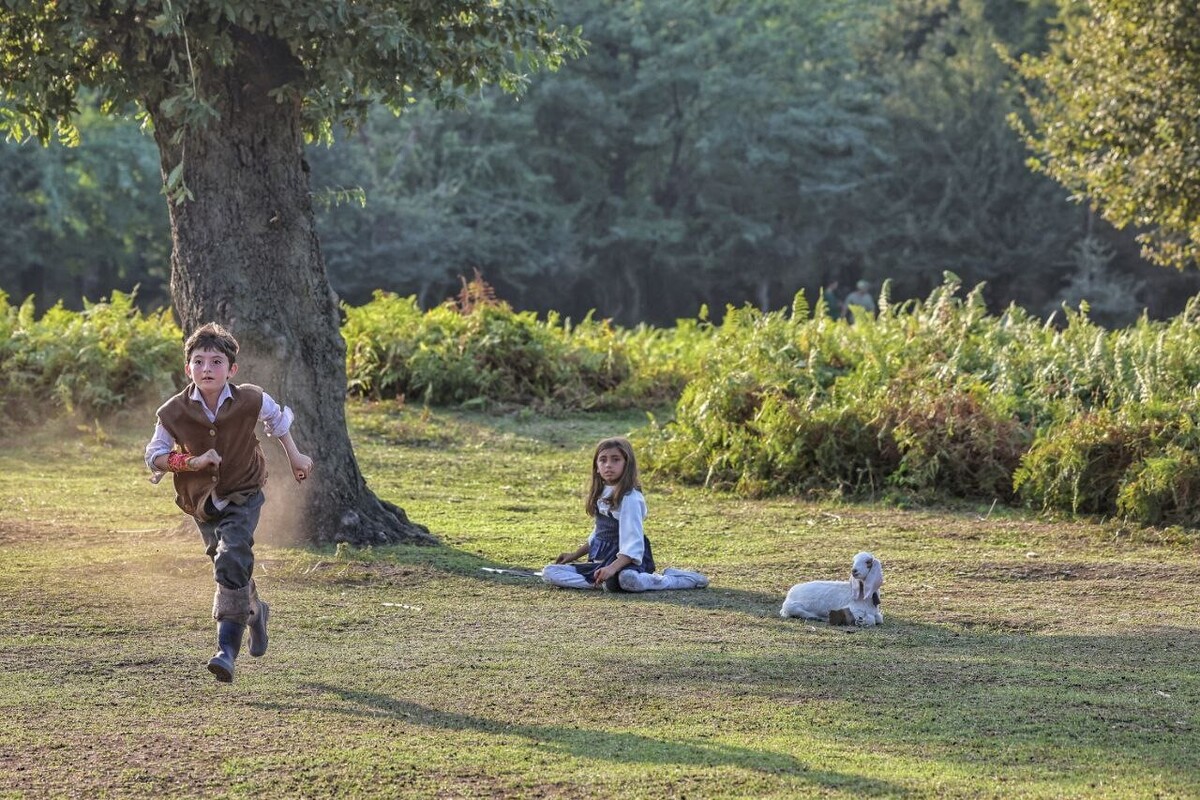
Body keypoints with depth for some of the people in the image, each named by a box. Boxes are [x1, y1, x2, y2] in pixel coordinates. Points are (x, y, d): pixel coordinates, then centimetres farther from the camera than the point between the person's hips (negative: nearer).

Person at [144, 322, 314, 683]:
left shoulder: (250, 400, -14)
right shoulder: (174, 412, -15)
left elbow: (276, 419, 8)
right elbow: (155, 457, -8)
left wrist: (295, 457, 19)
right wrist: (192, 462, -25)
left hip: (243, 495, -2)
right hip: (202, 501, 2)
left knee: (231, 561, -21)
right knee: (228, 567, 11)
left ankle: (227, 649, -24)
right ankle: (255, 613, 45)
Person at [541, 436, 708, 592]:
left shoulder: (630, 498, -14)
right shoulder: (601, 494, 13)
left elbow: (633, 545, -21)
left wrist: (612, 568, -33)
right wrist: (575, 555, 27)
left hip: (625, 561, -8)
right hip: (601, 562, 8)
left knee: (627, 579, -44)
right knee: (549, 573, -8)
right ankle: (602, 582, -19)